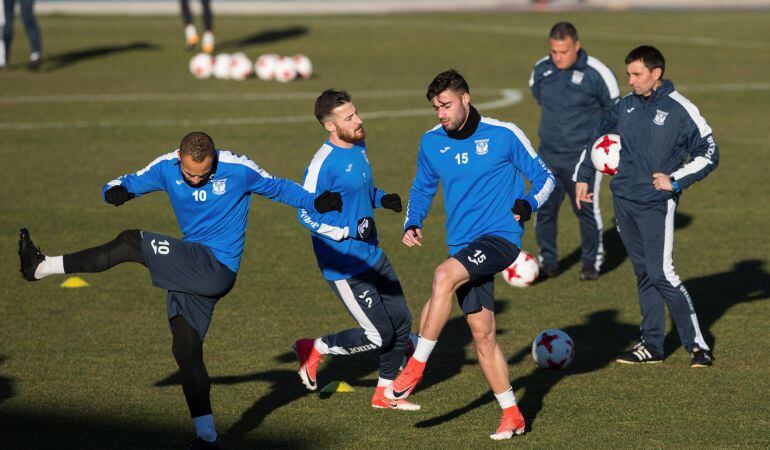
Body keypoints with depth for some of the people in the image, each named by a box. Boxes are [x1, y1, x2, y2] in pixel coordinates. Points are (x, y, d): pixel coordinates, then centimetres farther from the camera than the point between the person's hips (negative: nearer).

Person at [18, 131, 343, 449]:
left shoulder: (239, 169, -9)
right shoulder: (166, 168, 3)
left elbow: (279, 188, 5)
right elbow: (126, 185, 6)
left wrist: (316, 202, -10)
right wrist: (115, 192, -19)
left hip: (217, 269, -7)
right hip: (193, 273, 7)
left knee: (131, 243, -17)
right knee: (185, 350, 3)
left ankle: (42, 268, -11)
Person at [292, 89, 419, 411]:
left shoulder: (359, 147, 6)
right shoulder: (323, 164, -21)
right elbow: (306, 214, -19)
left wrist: (382, 198, 3)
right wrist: (350, 231, -26)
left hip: (373, 256, 9)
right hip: (344, 267, -9)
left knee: (402, 321, 11)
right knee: (379, 335, -5)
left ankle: (385, 393, 27)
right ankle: (314, 350, 16)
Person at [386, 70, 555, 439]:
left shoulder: (503, 135, -6)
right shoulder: (431, 142, 7)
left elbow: (544, 177, 2)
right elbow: (422, 188, 23)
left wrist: (528, 203, -18)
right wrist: (412, 223, 6)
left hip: (501, 236, -5)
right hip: (463, 247, 5)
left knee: (443, 276, -30)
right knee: (482, 332, 3)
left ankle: (416, 367, -21)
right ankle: (511, 415, 13)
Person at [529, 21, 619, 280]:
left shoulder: (596, 73, -12)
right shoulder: (541, 70, 2)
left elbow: (613, 108, 2)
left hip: (584, 158, -4)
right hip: (548, 155, 4)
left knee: (586, 208, -1)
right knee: (545, 207, 2)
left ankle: (592, 261, 14)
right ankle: (547, 261, 14)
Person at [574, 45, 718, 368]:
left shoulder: (680, 110, -7)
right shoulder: (625, 106, 10)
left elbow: (708, 154, -3)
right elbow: (598, 139, 24)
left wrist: (675, 181, -11)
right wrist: (582, 176, 19)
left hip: (656, 204, -6)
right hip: (623, 201, 6)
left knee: (661, 273, -13)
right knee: (644, 274, 10)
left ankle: (696, 344, -5)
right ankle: (651, 346, 15)